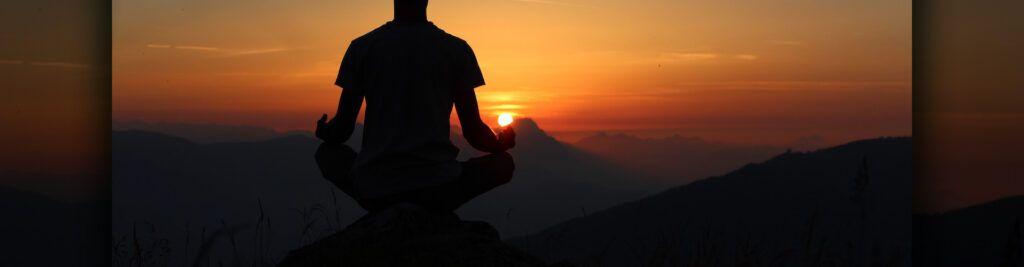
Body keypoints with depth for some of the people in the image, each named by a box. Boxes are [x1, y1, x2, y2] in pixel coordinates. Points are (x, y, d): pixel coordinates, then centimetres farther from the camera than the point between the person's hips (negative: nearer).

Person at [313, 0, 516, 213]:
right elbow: (474, 133, 5)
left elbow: (342, 130, 9)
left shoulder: (361, 47, 5)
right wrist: (501, 144, 30)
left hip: (372, 193, 2)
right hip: (439, 190, -1)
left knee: (326, 153, 31)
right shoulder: (457, 49, 2)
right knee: (504, 162, 23)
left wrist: (323, 132, 35)